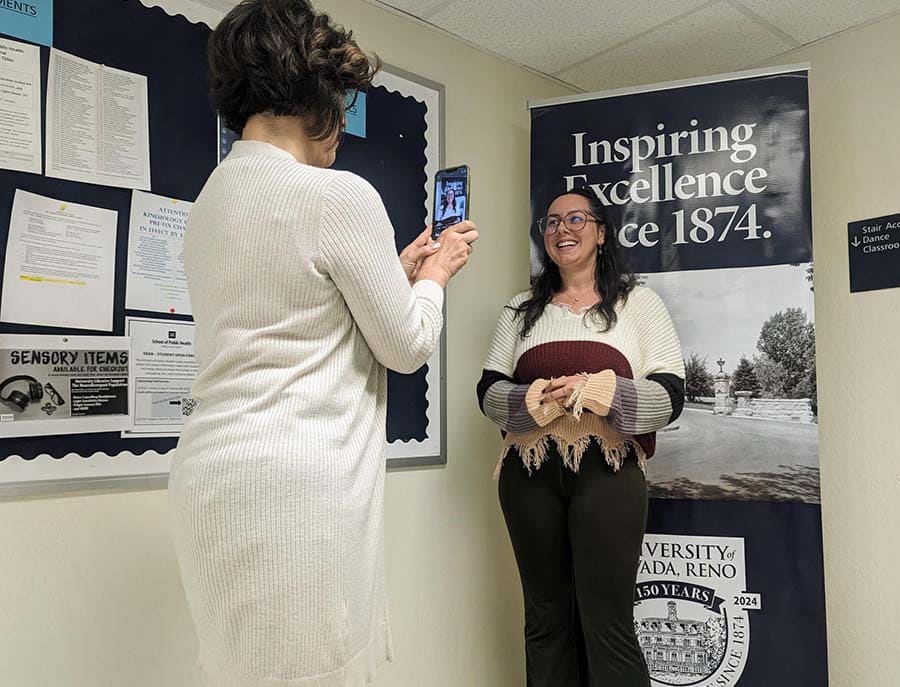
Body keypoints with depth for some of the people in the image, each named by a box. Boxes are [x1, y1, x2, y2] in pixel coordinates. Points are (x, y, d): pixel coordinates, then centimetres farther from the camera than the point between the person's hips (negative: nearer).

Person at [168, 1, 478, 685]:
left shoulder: (212, 197, 13)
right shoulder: (338, 195, -12)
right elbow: (407, 346, -3)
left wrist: (400, 269, 22)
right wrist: (436, 274, 15)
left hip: (216, 472, 9)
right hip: (298, 480, -8)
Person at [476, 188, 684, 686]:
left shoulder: (638, 303, 6)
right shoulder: (522, 310, 14)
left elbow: (670, 397, -2)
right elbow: (488, 391, 7)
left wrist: (596, 392, -17)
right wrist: (533, 400, -13)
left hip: (606, 473, -2)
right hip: (529, 473, 3)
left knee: (607, 623, 0)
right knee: (546, 618, 12)